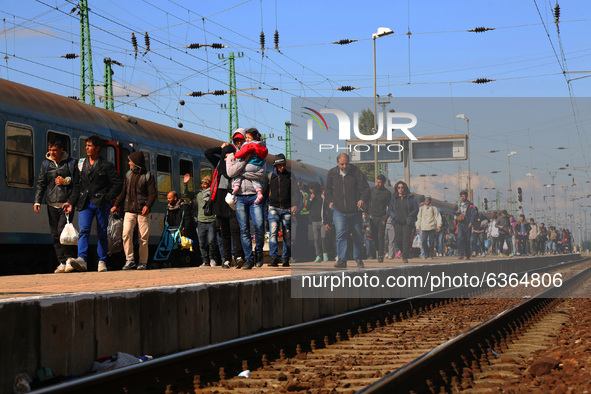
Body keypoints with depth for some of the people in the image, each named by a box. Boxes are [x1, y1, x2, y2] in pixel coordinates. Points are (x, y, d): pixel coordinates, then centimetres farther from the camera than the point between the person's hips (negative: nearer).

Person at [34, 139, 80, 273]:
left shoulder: (71, 163, 3)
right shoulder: (46, 164, 11)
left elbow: (76, 184, 3)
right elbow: (41, 184, 10)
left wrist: (68, 192, -9)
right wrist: (37, 201, 0)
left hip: (66, 203, -4)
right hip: (52, 205, 4)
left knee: (62, 230, -18)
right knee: (55, 234, 3)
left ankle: (70, 258, -5)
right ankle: (62, 262, 8)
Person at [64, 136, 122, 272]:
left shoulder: (106, 166, 3)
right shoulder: (81, 164, 14)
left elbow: (118, 183, 2)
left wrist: (108, 197, -5)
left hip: (101, 203, -2)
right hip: (85, 202, 2)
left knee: (102, 233, 2)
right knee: (83, 230, -14)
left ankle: (102, 262, 9)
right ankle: (81, 260, -26)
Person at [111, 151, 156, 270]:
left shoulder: (148, 176, 2)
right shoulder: (128, 175, 17)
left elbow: (152, 194, -5)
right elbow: (123, 192, 22)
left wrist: (147, 206, -22)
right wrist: (116, 205, 10)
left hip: (143, 211, -3)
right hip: (129, 211, 3)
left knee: (143, 237, -2)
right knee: (126, 234, -14)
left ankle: (143, 262, 7)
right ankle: (130, 260, -10)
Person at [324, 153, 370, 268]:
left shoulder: (356, 172, -5)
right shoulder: (332, 173, 3)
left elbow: (365, 188, -3)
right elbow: (327, 189, 19)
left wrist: (363, 199, -19)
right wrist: (330, 201, 7)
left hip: (355, 211, 0)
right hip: (339, 210, 0)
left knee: (358, 236, 9)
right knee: (341, 233, -17)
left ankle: (358, 258, 30)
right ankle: (342, 260, -18)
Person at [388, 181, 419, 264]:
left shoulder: (410, 198, 5)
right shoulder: (394, 198, 11)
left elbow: (416, 209, 4)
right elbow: (390, 210, 11)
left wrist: (410, 216, -10)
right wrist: (394, 216, -8)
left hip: (407, 222, -2)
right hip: (397, 222, 2)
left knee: (406, 239, -11)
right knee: (398, 239, -5)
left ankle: (405, 257, -8)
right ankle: (403, 252, 23)